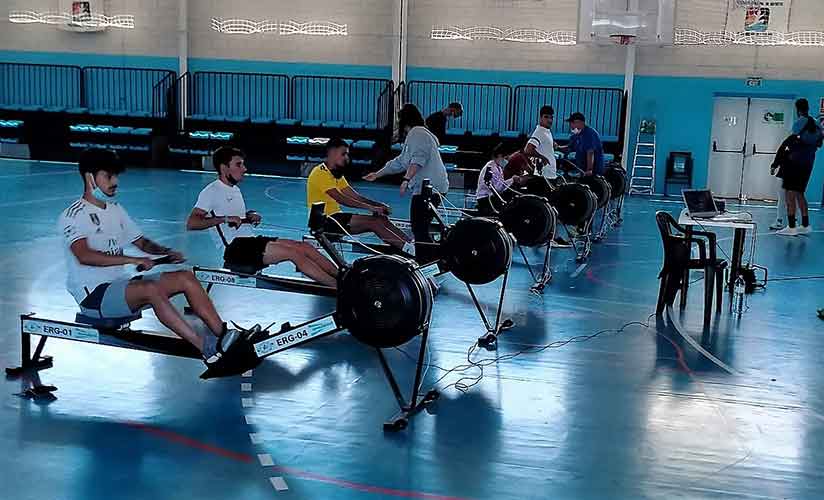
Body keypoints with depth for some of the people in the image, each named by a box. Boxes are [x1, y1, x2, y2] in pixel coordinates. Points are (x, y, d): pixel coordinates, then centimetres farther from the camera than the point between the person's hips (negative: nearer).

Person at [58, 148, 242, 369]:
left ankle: (223, 336, -19)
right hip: (94, 294, -8)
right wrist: (132, 260, -30)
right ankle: (207, 350, -40)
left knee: (186, 277, -9)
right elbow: (84, 256, -26)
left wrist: (165, 251, 0)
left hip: (121, 284, 8)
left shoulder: (115, 209, 17)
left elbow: (141, 242, 22)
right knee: (151, 289, -35)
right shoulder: (73, 215, -9)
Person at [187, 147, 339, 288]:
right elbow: (191, 224, -15)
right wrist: (225, 219, -21)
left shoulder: (235, 189, 21)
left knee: (305, 246, -8)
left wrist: (251, 217, 8)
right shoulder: (211, 192, -5)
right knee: (293, 252, -22)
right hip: (234, 248, -9)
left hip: (251, 240, 9)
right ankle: (337, 287, -23)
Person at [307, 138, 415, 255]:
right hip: (324, 222, -9)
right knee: (373, 222, -22)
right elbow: (341, 199, -24)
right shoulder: (320, 173, -14)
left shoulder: (336, 174, 16)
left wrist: (378, 205, -5)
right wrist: (370, 207, -25)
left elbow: (355, 196, 12)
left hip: (334, 217, 9)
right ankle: (409, 249, -28)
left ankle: (411, 244, -18)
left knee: (381, 219, -8)